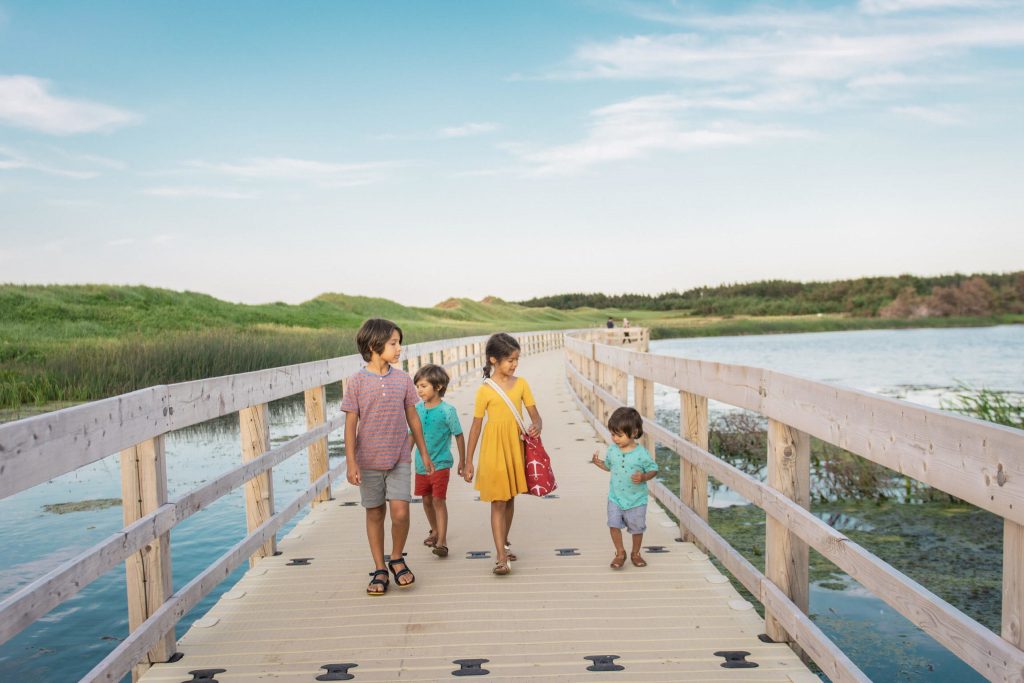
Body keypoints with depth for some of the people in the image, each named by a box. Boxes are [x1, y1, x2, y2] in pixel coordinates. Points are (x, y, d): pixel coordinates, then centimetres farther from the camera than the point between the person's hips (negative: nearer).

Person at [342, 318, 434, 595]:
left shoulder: (403, 379, 2)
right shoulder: (357, 382, -5)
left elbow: (413, 417, 9)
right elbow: (351, 424, -5)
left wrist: (424, 453, 12)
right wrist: (351, 462, -9)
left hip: (399, 458, 1)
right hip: (369, 461, -1)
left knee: (400, 511, -10)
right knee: (375, 514, 8)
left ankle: (397, 558, 15)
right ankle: (379, 570, 22)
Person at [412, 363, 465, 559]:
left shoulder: (447, 410, -12)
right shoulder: (418, 409, 1)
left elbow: (459, 436, -6)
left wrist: (462, 461, -3)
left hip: (440, 463, -5)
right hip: (421, 463, 5)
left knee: (438, 500, -9)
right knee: (426, 500, 16)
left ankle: (442, 542, -7)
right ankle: (435, 531, 37)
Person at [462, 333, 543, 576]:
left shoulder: (521, 384, 1)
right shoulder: (485, 391, -9)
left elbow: (535, 415, 4)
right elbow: (476, 426, -4)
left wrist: (537, 426, -21)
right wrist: (468, 461, -2)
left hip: (515, 446, 4)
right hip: (494, 448, -4)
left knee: (510, 498, 16)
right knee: (498, 502, -3)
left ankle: (504, 542, 36)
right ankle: (501, 558, -1)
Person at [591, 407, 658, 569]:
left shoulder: (641, 453, -17)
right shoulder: (612, 450, -3)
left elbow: (654, 469, -8)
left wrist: (644, 477, -26)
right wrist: (598, 462, -5)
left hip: (636, 499, -3)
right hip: (615, 497, 3)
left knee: (637, 528, 10)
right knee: (614, 524, -6)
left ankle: (635, 553, 33)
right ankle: (620, 553, 14)